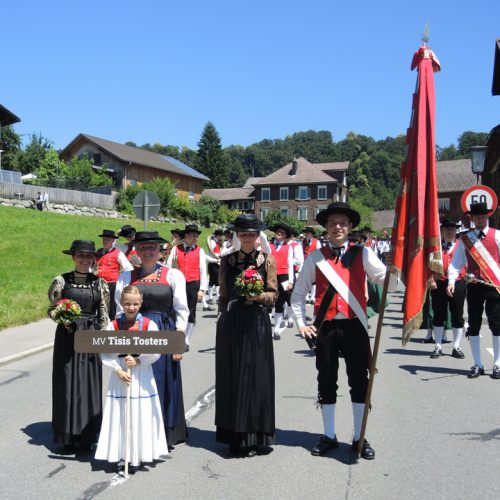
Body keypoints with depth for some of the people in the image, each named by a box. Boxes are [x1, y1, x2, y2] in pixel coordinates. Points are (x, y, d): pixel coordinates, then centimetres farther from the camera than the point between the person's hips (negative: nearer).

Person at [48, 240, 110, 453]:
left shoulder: (99, 282, 5)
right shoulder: (61, 280, 0)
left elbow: (103, 314, 8)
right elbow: (52, 309, 5)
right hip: (67, 336, -1)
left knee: (90, 384, 4)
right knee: (68, 383, 2)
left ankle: (86, 436, 16)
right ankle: (69, 437, 14)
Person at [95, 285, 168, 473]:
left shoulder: (149, 324, -5)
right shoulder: (113, 325, -2)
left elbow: (156, 352, -6)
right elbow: (105, 353, -2)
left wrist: (138, 361, -15)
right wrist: (118, 370, -13)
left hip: (142, 375, -1)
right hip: (119, 374, 1)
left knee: (140, 414, 3)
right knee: (119, 415, 4)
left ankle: (137, 456, 15)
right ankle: (121, 455, 16)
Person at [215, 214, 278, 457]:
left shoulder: (267, 260, 3)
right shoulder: (227, 260, 8)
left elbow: (273, 294, 4)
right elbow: (223, 295, 12)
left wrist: (259, 296, -14)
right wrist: (223, 315, 5)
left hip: (257, 322, -1)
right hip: (231, 324, 2)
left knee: (255, 376, 1)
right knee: (231, 377, 4)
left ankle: (254, 437, 11)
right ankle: (235, 437, 14)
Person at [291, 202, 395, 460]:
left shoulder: (363, 253, 2)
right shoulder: (315, 257, 4)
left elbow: (386, 281, -9)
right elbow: (298, 293, 12)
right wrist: (301, 324, 5)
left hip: (354, 325, -1)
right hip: (325, 327, 1)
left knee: (359, 381, 6)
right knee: (326, 382, 9)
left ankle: (359, 438, 20)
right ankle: (329, 436, 23)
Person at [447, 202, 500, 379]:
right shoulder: (465, 239, 6)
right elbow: (456, 263, 4)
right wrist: (452, 281, -11)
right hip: (474, 286, 2)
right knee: (474, 325, 6)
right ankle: (478, 364, 16)